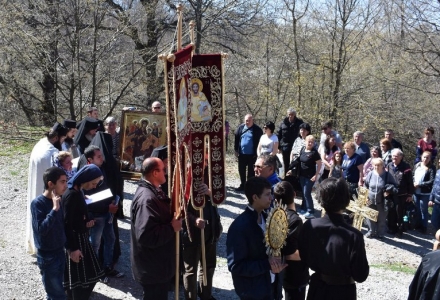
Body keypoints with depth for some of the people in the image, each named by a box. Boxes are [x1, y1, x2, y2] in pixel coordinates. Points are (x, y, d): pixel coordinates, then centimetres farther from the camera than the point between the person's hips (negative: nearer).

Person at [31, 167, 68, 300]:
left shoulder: (58, 200, 1)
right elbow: (41, 229, -29)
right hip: (47, 256, -6)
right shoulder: (38, 203, -19)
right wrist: (55, 209, -30)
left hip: (60, 252, 6)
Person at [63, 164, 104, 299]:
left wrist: (86, 222, -2)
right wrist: (72, 248, -20)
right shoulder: (71, 195, -23)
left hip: (81, 237, 9)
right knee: (76, 277, 3)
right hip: (74, 240, -9)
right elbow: (67, 224, -22)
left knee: (89, 274, 17)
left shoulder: (79, 191, 5)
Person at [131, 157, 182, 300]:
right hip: (152, 267, -11)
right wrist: (172, 228, -24)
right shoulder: (147, 198, -28)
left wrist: (174, 217, 3)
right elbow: (147, 236, -36)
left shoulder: (153, 191, 6)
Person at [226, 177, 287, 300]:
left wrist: (273, 261, -10)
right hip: (251, 289, -7)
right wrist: (267, 264, -25)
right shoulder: (239, 227, -25)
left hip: (266, 284, 7)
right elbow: (235, 266, -23)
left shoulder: (264, 217, -2)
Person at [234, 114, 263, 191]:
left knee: (251, 171, 7)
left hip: (252, 155, -4)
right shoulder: (240, 128, 2)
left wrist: (257, 153, -9)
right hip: (242, 154, 4)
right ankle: (242, 185, 27)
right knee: (241, 170, 13)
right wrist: (236, 150, 5)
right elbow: (236, 139, 8)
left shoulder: (257, 130, -8)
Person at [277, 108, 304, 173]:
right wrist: (278, 146, 0)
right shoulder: (283, 123, 2)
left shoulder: (299, 123, -2)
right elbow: (278, 135, 5)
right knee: (286, 165, 11)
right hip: (285, 147, 2)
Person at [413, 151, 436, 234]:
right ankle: (418, 224, 35)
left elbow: (432, 181, -17)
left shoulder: (432, 168, -13)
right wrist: (414, 183, -11)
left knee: (423, 210, 6)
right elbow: (413, 175, 9)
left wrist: (419, 184, -18)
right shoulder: (417, 165, 3)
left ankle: (424, 227, 22)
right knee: (417, 209, 18)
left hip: (425, 193, -5)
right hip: (416, 192, 5)